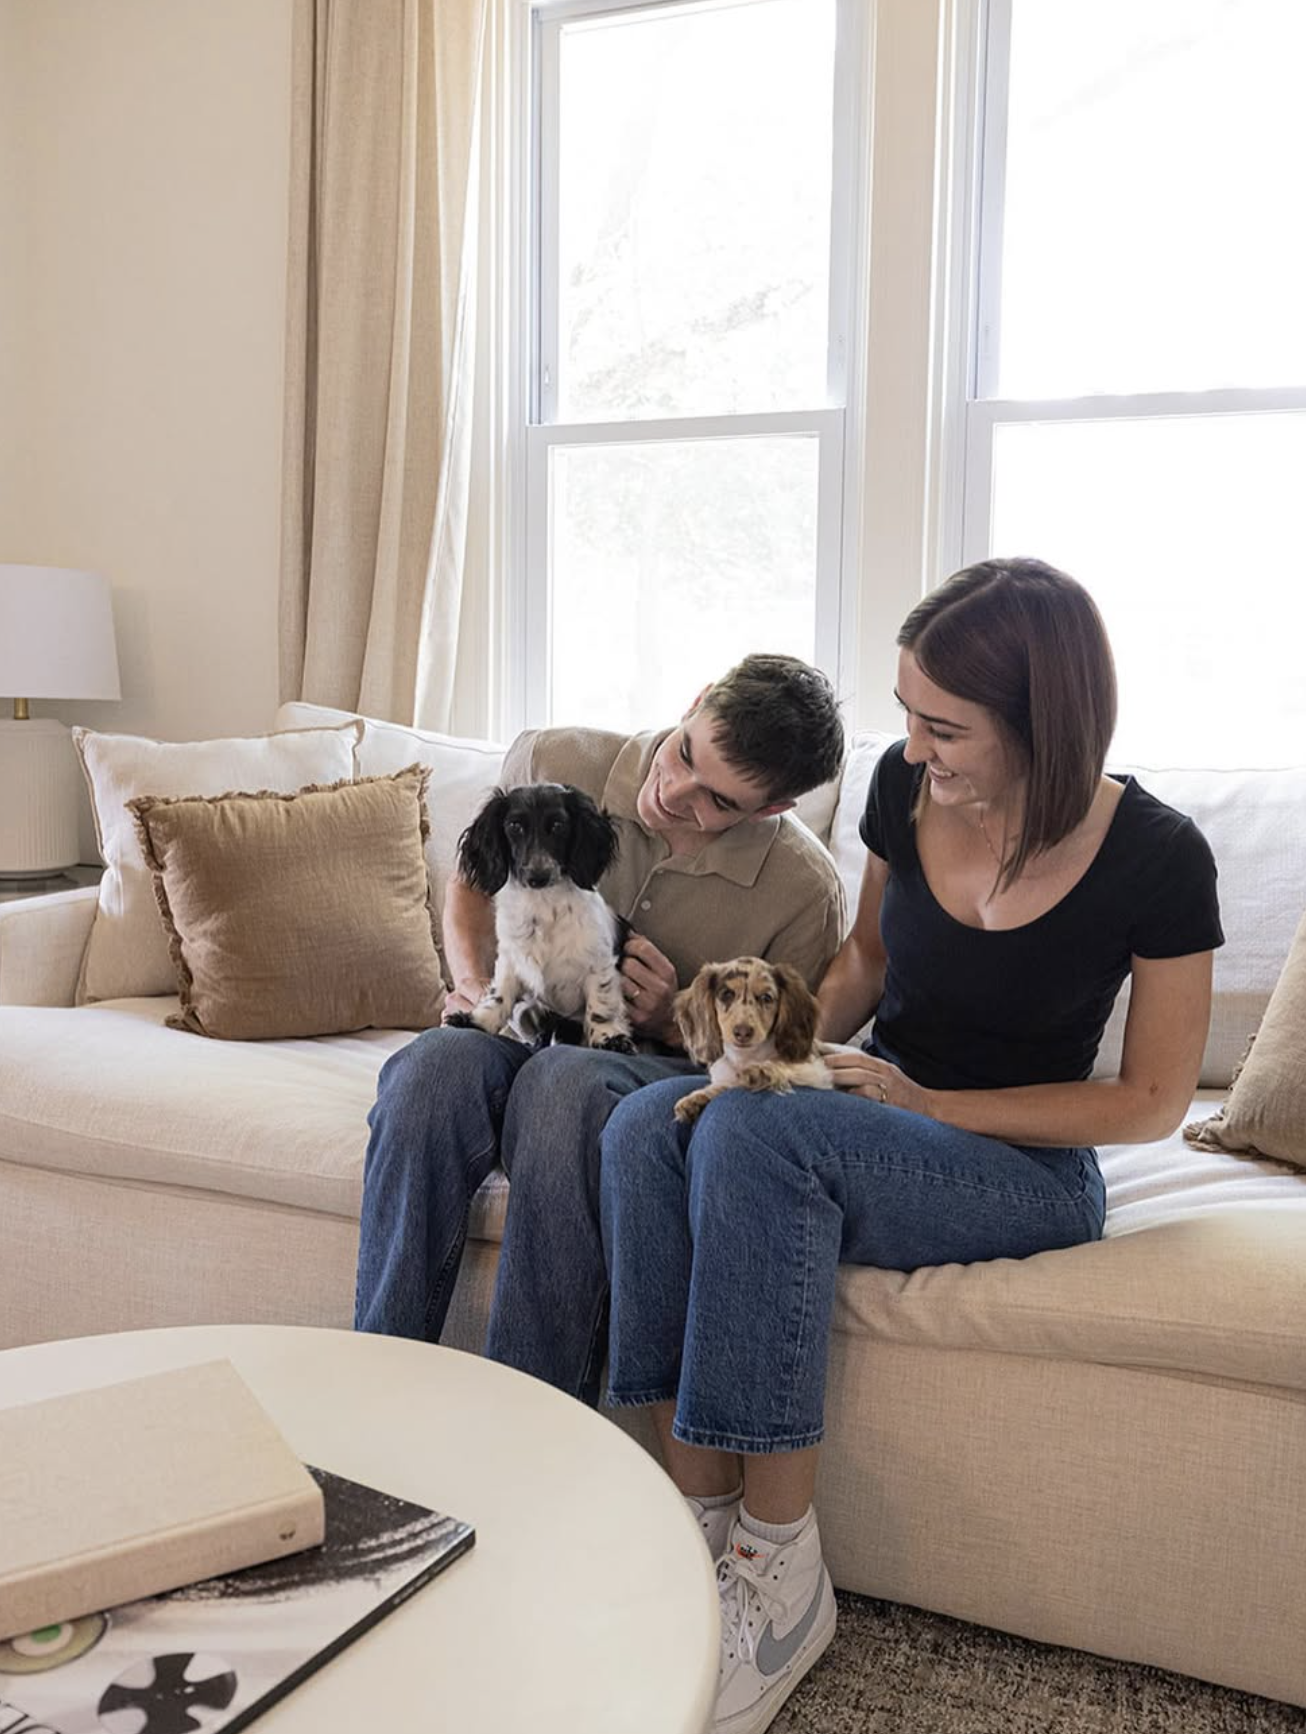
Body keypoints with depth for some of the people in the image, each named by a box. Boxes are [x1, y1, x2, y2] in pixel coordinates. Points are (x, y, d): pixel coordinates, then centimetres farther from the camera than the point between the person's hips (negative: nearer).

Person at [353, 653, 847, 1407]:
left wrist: (675, 1024, -16)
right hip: (515, 1034, 3)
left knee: (564, 1083, -39)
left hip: (661, 1064, -2)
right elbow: (473, 878, 15)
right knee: (435, 1063, -35)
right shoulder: (552, 763, -6)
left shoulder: (805, 889, -11)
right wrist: (472, 983, -3)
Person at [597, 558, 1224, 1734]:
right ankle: (699, 1527, -22)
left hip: (1028, 1166, -5)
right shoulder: (906, 785, -4)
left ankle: (781, 1568, -22)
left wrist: (934, 1104, -16)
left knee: (756, 1136, -34)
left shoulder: (1156, 859, -15)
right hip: (876, 1117, 5)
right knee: (646, 1127, -26)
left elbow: (1151, 1102, -8)